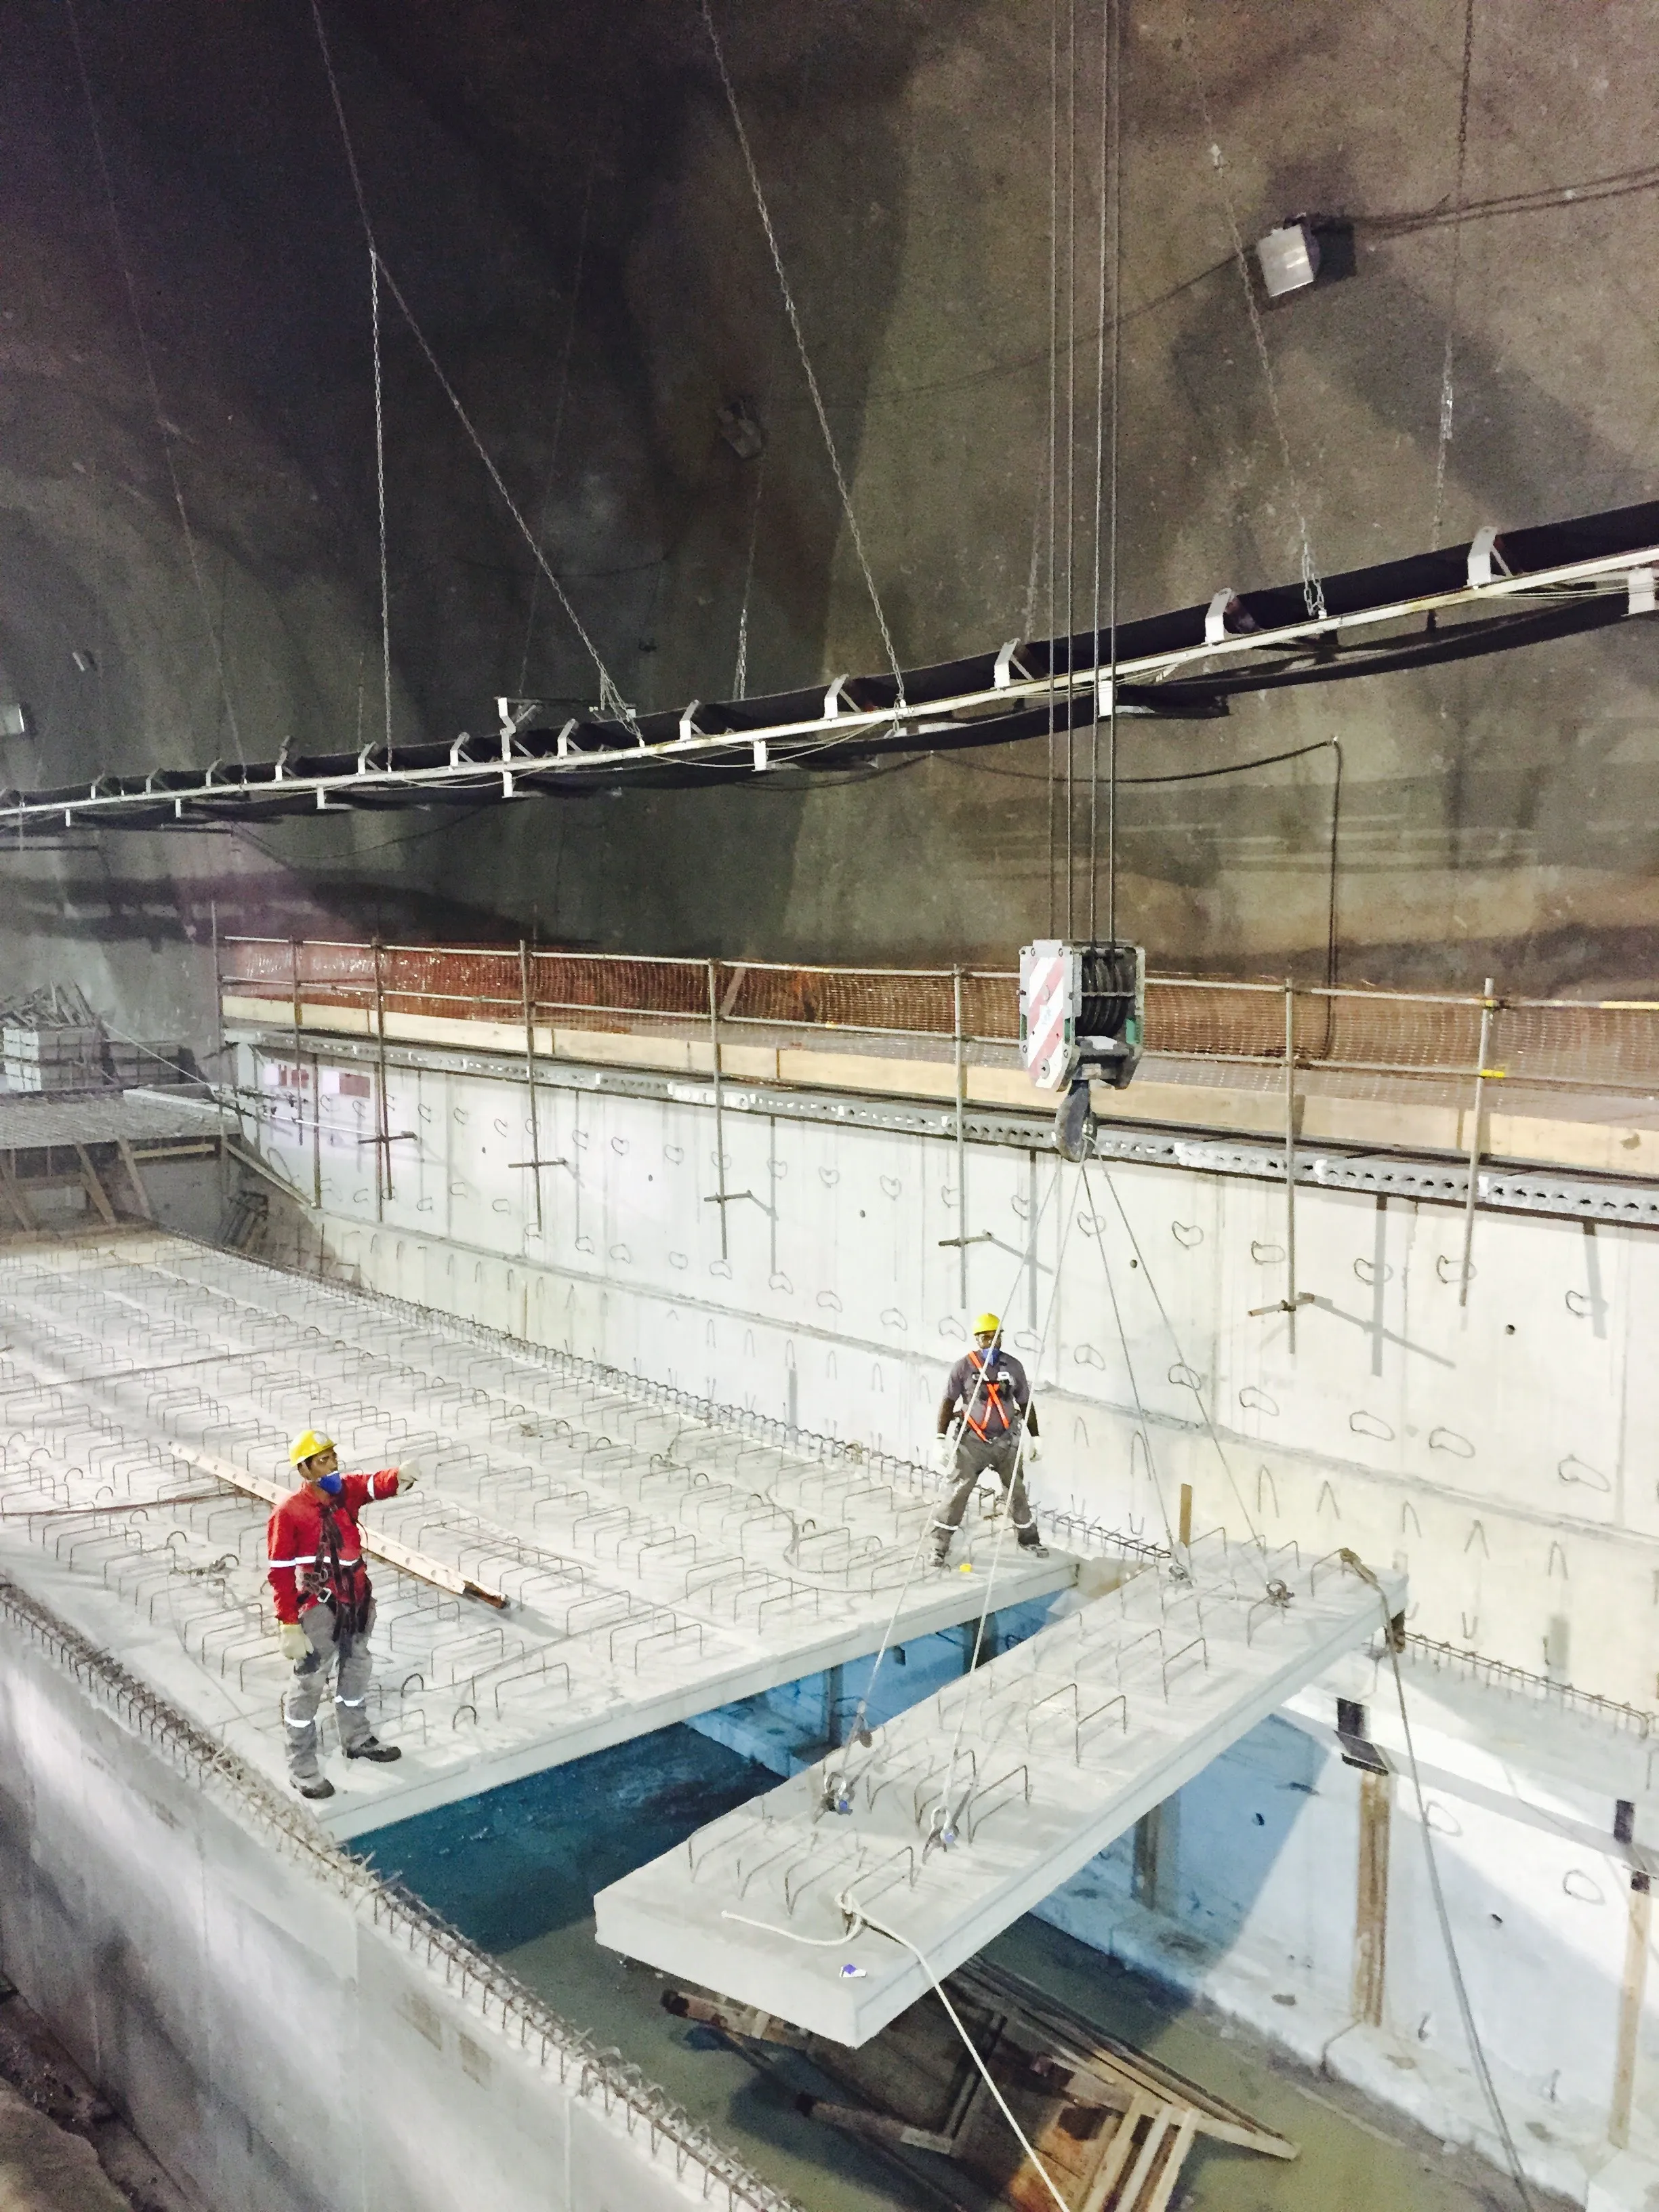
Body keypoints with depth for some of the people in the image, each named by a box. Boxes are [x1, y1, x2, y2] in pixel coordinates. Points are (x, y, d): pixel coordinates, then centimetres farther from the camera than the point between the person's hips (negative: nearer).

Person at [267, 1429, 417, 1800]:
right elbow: (280, 1573, -17)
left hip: (358, 1602, 7)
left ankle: (357, 1739, 44)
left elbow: (378, 1484, -18)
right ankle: (303, 1769, 18)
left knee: (357, 1671, 23)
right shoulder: (289, 1513, -20)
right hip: (320, 1611, -7)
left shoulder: (346, 1490, -3)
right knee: (308, 1687, 5)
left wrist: (399, 1478, -44)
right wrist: (290, 1627, -17)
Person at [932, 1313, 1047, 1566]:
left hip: (1006, 1441, 3)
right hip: (972, 1441, -3)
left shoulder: (1013, 1367, 1)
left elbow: (1026, 1404, 11)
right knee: (960, 1492, -7)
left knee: (1017, 1490, 9)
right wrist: (942, 1439, -10)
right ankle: (940, 1547, 0)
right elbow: (947, 1403, -5)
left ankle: (1029, 1539, 29)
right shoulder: (964, 1366, -8)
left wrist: (1034, 1437, 12)